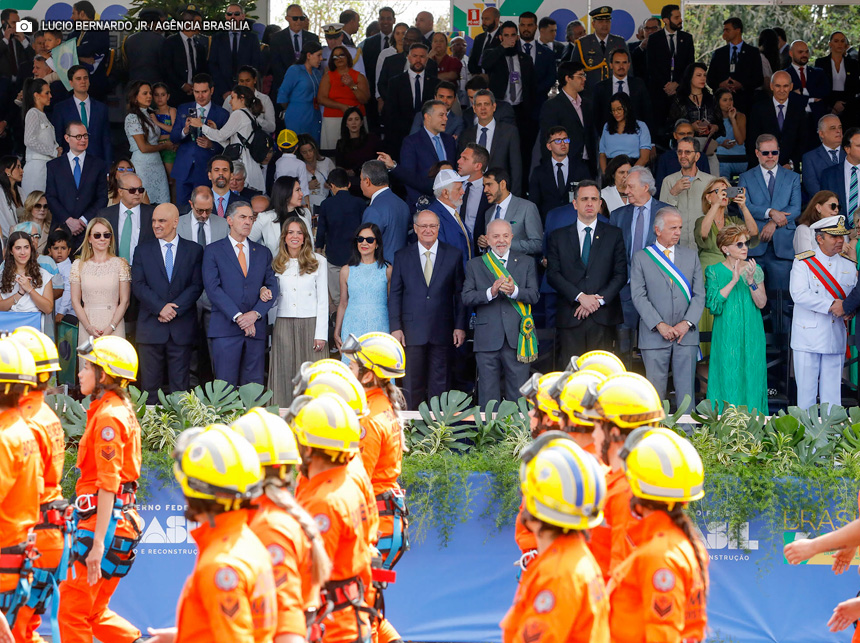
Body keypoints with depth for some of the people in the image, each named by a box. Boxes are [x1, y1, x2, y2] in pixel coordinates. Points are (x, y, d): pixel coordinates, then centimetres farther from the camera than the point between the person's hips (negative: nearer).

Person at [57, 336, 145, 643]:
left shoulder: (108, 416, -14)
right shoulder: (122, 410, 16)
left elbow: (108, 484, -20)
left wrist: (98, 542, -22)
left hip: (104, 522, -10)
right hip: (124, 520, 10)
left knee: (72, 611, -3)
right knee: (94, 611, 15)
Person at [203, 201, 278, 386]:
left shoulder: (263, 252, 16)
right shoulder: (213, 251, 4)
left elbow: (272, 286, 10)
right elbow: (212, 287, -5)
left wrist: (256, 313, -8)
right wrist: (238, 316, -14)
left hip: (255, 327, 3)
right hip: (226, 328, -3)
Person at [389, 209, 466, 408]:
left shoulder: (453, 255, 5)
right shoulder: (402, 256, 6)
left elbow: (460, 293, 6)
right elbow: (395, 294, 5)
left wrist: (460, 326, 0)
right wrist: (395, 327, -3)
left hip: (442, 332, 0)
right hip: (413, 331, 0)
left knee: (440, 384, 4)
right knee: (412, 384, 0)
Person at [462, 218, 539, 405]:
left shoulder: (526, 262, 12)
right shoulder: (474, 265, 10)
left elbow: (534, 295, 2)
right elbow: (466, 298, 0)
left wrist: (514, 291, -18)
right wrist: (491, 292, -17)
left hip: (517, 338, 0)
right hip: (487, 339, 0)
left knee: (519, 395, 0)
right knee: (488, 396, 2)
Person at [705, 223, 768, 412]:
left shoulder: (755, 270, 7)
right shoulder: (714, 271, 1)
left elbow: (761, 303, -2)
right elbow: (713, 303, -12)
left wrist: (750, 280, -17)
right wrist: (733, 281, -17)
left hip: (751, 333, 2)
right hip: (726, 334, -2)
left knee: (751, 379, 1)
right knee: (728, 378, -5)